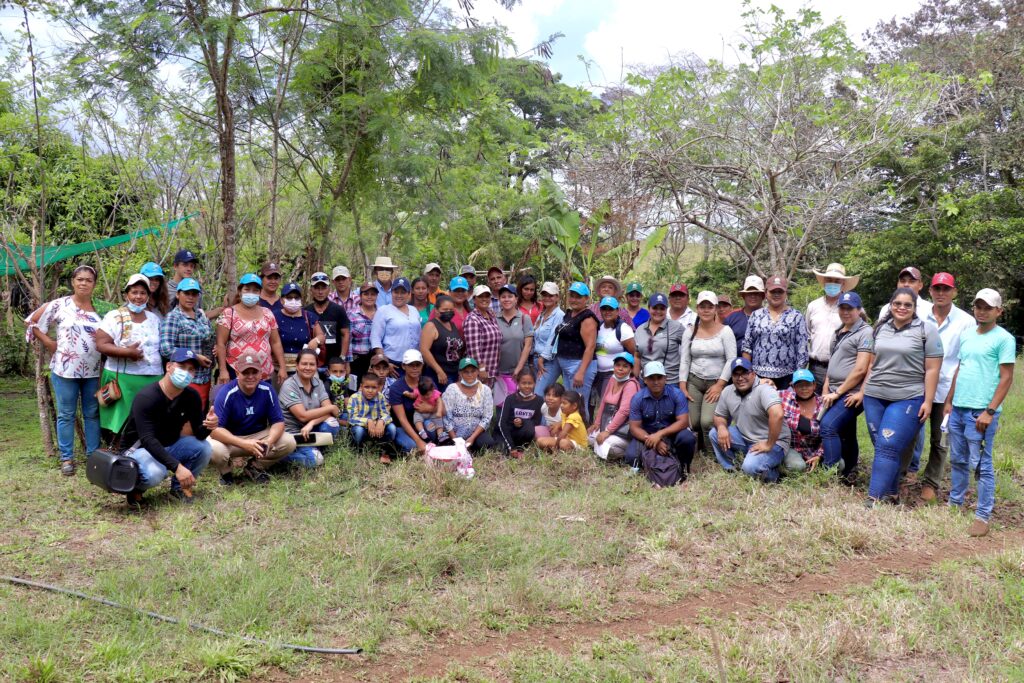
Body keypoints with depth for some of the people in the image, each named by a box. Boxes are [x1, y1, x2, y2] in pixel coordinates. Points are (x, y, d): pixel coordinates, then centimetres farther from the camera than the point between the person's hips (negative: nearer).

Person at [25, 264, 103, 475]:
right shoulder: (59, 305, -4)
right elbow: (32, 322, 2)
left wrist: (105, 362, 0)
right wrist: (50, 344, -2)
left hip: (93, 371, 3)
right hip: (65, 370, -3)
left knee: (92, 414, 10)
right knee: (66, 415, 5)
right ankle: (66, 458, 14)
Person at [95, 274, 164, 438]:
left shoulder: (154, 318, 13)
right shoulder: (115, 317, -2)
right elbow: (101, 345, -10)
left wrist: (166, 373, 8)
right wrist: (126, 352, -22)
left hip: (153, 379, 5)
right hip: (123, 379, -4)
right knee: (123, 423, -2)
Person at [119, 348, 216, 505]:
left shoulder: (192, 396, -7)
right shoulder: (146, 397, -25)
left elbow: (199, 434, -9)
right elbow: (147, 439, -33)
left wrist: (207, 426, -35)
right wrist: (177, 467, -44)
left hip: (169, 446, 6)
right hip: (140, 449, -5)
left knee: (205, 448, -20)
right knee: (154, 473, -36)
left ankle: (179, 486, 5)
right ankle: (135, 487, 0)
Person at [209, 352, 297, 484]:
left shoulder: (267, 390, -11)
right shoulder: (226, 393, -21)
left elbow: (278, 422, -8)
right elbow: (215, 429, -27)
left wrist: (269, 441, -31)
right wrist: (244, 444, -40)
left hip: (258, 436, 3)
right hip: (230, 439, -3)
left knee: (289, 442, -19)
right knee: (214, 450, -36)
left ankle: (254, 466, 0)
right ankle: (227, 470, 0)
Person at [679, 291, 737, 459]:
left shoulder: (725, 331, -3)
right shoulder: (689, 332, 6)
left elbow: (731, 359, -8)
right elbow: (684, 361, 5)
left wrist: (720, 385, -12)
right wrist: (682, 388, -2)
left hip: (716, 383, -3)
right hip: (693, 382, 3)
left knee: (707, 421, -18)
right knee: (692, 422, -5)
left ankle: (712, 455, 5)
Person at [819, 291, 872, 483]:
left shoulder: (865, 332, -8)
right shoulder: (838, 333, 18)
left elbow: (861, 369, -15)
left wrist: (837, 392, -13)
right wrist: (826, 389, 8)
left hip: (851, 394, -8)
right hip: (836, 393, 8)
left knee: (828, 425, -22)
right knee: (846, 435, 14)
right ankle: (849, 475, 23)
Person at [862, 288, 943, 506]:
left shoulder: (926, 330, -2)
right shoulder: (880, 328, 12)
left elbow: (932, 369, -5)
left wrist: (928, 402, -9)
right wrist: (864, 390, 13)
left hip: (908, 399, -5)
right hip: (875, 397, 5)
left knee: (887, 448, -13)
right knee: (881, 447, 6)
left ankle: (875, 499, -12)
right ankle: (890, 494, 17)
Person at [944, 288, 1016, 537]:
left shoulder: (1004, 339, -7)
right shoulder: (967, 335, 14)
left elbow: (1006, 378, -10)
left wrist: (989, 412, -16)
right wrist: (948, 401, 15)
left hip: (981, 412, -7)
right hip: (958, 409, 7)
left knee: (981, 465, -1)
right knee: (958, 461, 15)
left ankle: (983, 517, 5)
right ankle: (954, 503, 27)